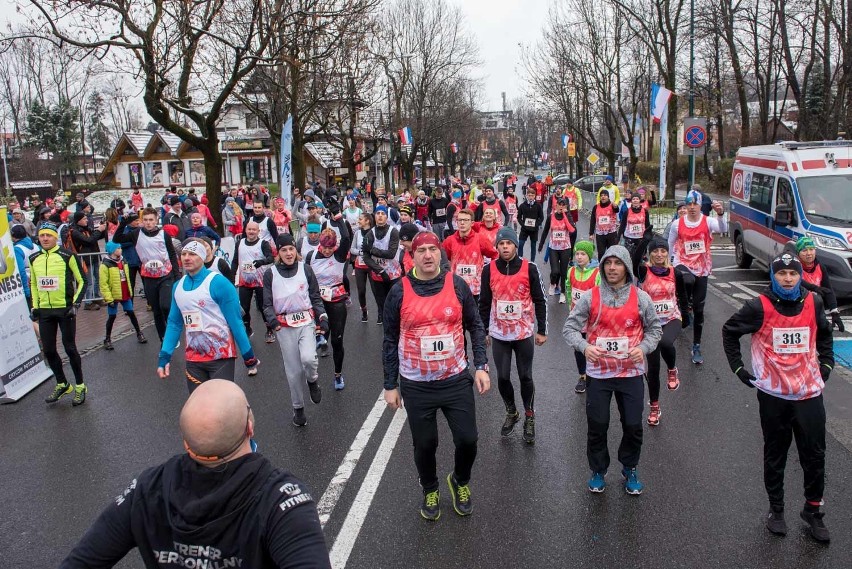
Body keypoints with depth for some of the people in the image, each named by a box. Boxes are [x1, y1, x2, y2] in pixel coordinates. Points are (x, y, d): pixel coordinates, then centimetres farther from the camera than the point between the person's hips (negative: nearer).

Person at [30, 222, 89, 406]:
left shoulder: (67, 256, -8)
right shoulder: (34, 259, 8)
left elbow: (82, 280, -4)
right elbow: (33, 283, 20)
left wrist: (76, 303, -11)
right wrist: (35, 306, 12)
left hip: (65, 309, -5)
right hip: (44, 311, 5)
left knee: (69, 348, 0)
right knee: (48, 350, 8)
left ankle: (80, 386, 14)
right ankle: (62, 385, 25)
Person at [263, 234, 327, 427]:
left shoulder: (305, 269, 2)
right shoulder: (270, 274, 1)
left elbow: (316, 297, 8)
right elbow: (267, 303, 3)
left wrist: (323, 317, -5)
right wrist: (272, 319, -17)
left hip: (306, 322, 0)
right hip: (284, 326, 0)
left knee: (308, 358, -25)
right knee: (293, 370, 4)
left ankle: (312, 381, 10)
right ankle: (298, 408, 24)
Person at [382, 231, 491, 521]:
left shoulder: (457, 284, -4)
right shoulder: (400, 291, -7)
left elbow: (475, 326, 5)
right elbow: (390, 340, 0)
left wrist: (481, 366, -3)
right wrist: (390, 385, 2)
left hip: (457, 380, 1)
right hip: (416, 386, 0)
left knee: (467, 440, 5)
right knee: (425, 445, 12)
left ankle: (460, 482, 37)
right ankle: (430, 491, 41)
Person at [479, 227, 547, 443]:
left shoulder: (529, 269, -7)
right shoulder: (489, 270, -3)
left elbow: (540, 301, -1)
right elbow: (484, 302, 5)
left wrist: (542, 330, -1)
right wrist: (483, 331, 7)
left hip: (524, 333, -1)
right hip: (499, 334, 2)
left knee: (525, 376, 8)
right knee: (503, 377, 8)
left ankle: (529, 417, 26)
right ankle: (511, 413, 31)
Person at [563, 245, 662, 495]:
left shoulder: (641, 298, -1)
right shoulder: (590, 297, -5)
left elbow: (654, 329, 8)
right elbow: (570, 327, -4)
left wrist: (643, 348, -11)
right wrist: (585, 346, -22)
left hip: (631, 372, 1)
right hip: (598, 372, -1)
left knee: (633, 425, 6)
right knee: (597, 425, 7)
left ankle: (630, 470, 32)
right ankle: (598, 471, 29)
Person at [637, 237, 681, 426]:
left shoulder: (674, 271, -1)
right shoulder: (644, 271, -9)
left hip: (672, 320, 0)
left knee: (665, 342, -36)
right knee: (653, 366, 5)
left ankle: (673, 370, -3)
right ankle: (654, 408, 23)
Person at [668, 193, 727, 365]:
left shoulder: (708, 221, -5)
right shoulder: (678, 224, -1)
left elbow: (723, 229, -25)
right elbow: (670, 245, 10)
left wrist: (720, 214, -43)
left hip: (702, 268, 1)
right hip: (683, 264, -1)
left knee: (698, 309, 8)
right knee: (688, 280, -40)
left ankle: (696, 346, 19)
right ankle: (685, 308, -10)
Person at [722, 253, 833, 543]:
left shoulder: (813, 302, 0)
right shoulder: (759, 306, -10)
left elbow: (824, 335, 20)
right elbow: (729, 332, 1)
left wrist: (826, 365, 13)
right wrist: (739, 368, -1)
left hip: (809, 393, 2)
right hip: (773, 394, -2)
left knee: (814, 456, 9)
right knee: (775, 456, 12)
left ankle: (813, 510, 27)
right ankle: (776, 509, 28)